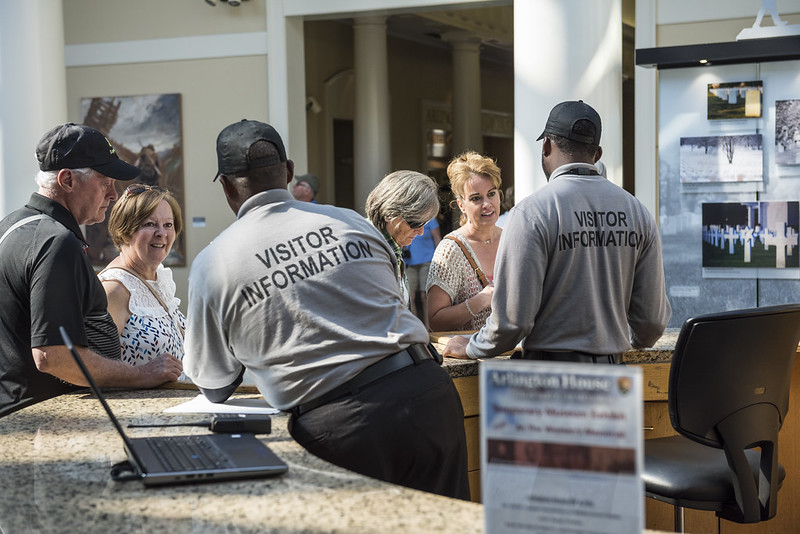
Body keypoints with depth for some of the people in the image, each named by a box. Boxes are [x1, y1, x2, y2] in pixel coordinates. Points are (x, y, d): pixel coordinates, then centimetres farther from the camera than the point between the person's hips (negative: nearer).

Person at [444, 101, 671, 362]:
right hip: (612, 375, 5)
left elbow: (512, 316, -12)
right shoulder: (638, 212, 7)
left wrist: (472, 347, 7)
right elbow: (653, 319, 10)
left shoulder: (532, 212, -9)